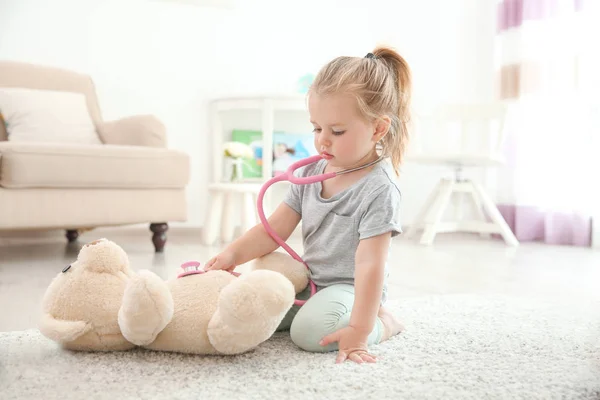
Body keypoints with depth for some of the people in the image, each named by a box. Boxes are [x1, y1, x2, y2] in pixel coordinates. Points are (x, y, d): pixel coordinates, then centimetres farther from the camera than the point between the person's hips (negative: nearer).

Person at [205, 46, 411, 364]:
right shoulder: (310, 173, 1)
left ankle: (381, 322, -4)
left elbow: (370, 264, -26)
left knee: (310, 331, -33)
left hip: (349, 287, -7)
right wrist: (233, 254, -15)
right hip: (308, 280, 7)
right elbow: (275, 229, 1)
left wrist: (358, 330, -31)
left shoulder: (378, 189, -21)